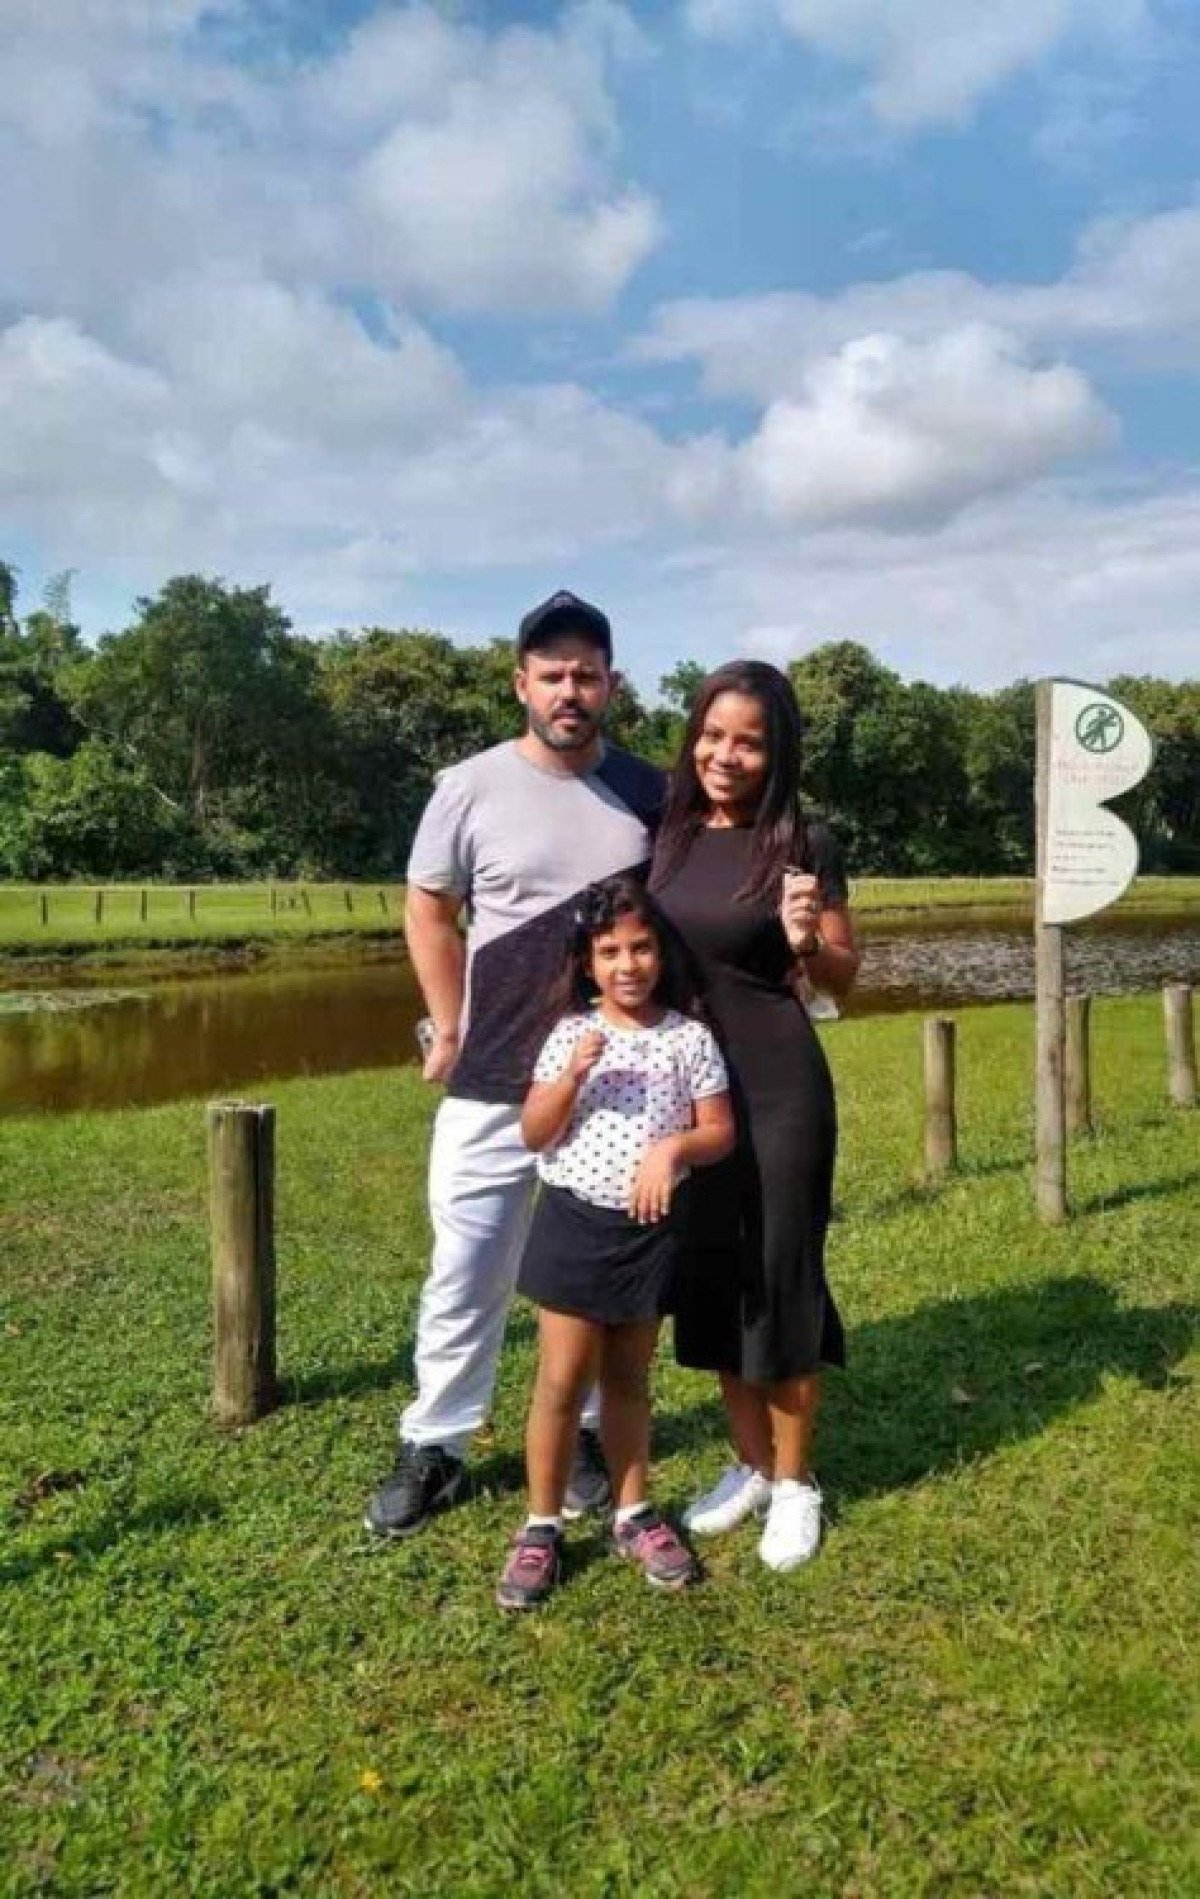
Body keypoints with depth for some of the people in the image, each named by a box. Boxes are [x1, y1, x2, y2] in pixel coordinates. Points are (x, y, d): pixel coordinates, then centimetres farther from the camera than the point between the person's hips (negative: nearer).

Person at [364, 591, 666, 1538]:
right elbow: (429, 912, 1)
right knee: (466, 1276, 6)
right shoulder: (471, 788, -5)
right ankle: (433, 1450, 23)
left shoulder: (651, 793, 2)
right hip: (495, 1087, -2)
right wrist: (452, 1032, -2)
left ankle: (589, 1434, 33)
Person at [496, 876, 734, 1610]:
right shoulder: (571, 1035, -4)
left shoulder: (691, 1038, -4)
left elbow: (721, 1133, -1)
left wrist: (674, 1146, -21)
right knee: (563, 1380, 4)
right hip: (574, 1220, -1)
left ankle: (635, 1515, 32)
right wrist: (573, 1075, -21)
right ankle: (542, 1528, 19)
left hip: (649, 1227, 1)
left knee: (628, 1378, 15)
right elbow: (533, 1135, -6)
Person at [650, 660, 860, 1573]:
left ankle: (796, 1482, 25)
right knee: (709, 1275, 13)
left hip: (777, 1086, -5)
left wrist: (806, 940, -22)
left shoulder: (804, 844, -8)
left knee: (778, 1275, 5)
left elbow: (844, 979, -2)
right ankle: (750, 1465, 32)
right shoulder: (665, 837, 4)